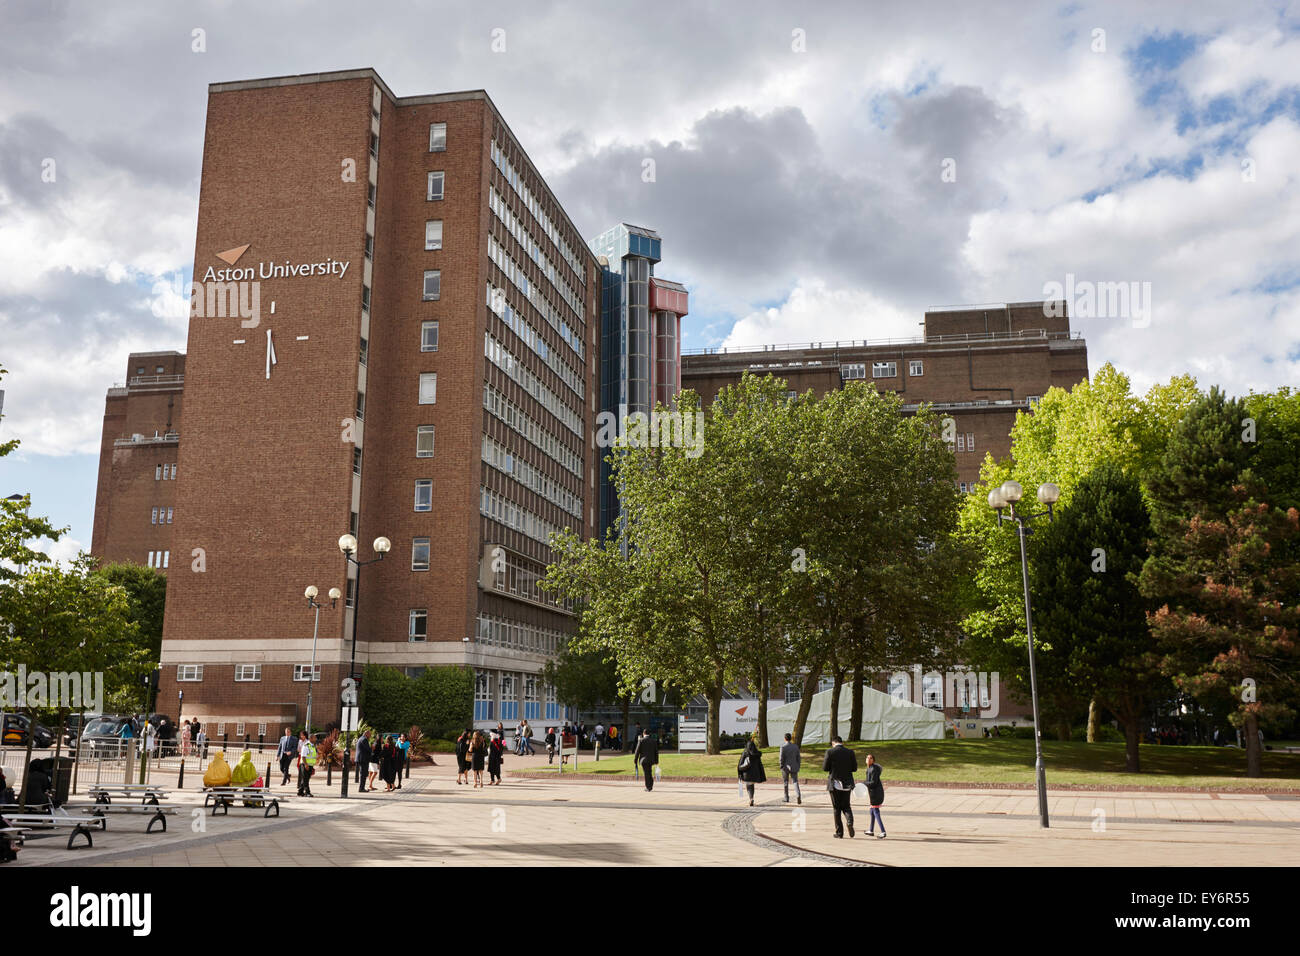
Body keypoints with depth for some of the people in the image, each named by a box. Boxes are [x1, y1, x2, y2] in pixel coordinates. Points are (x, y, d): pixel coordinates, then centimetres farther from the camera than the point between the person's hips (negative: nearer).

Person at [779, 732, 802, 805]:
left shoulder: (783, 746, -10)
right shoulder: (795, 746, 2)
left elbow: (781, 758, -11)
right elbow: (798, 757, 6)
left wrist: (781, 767, -3)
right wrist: (798, 767, 13)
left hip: (786, 767, -2)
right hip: (794, 768, 2)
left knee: (785, 783, 11)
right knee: (795, 782, 1)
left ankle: (787, 798, 17)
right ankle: (798, 795, -23)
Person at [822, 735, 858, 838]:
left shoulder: (830, 752, -10)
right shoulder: (850, 752, -1)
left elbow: (825, 768, -8)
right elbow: (854, 768, 2)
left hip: (835, 783, -2)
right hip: (847, 783, 2)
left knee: (837, 808, 9)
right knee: (846, 806, 16)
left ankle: (839, 832, 10)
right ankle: (849, 822, -13)